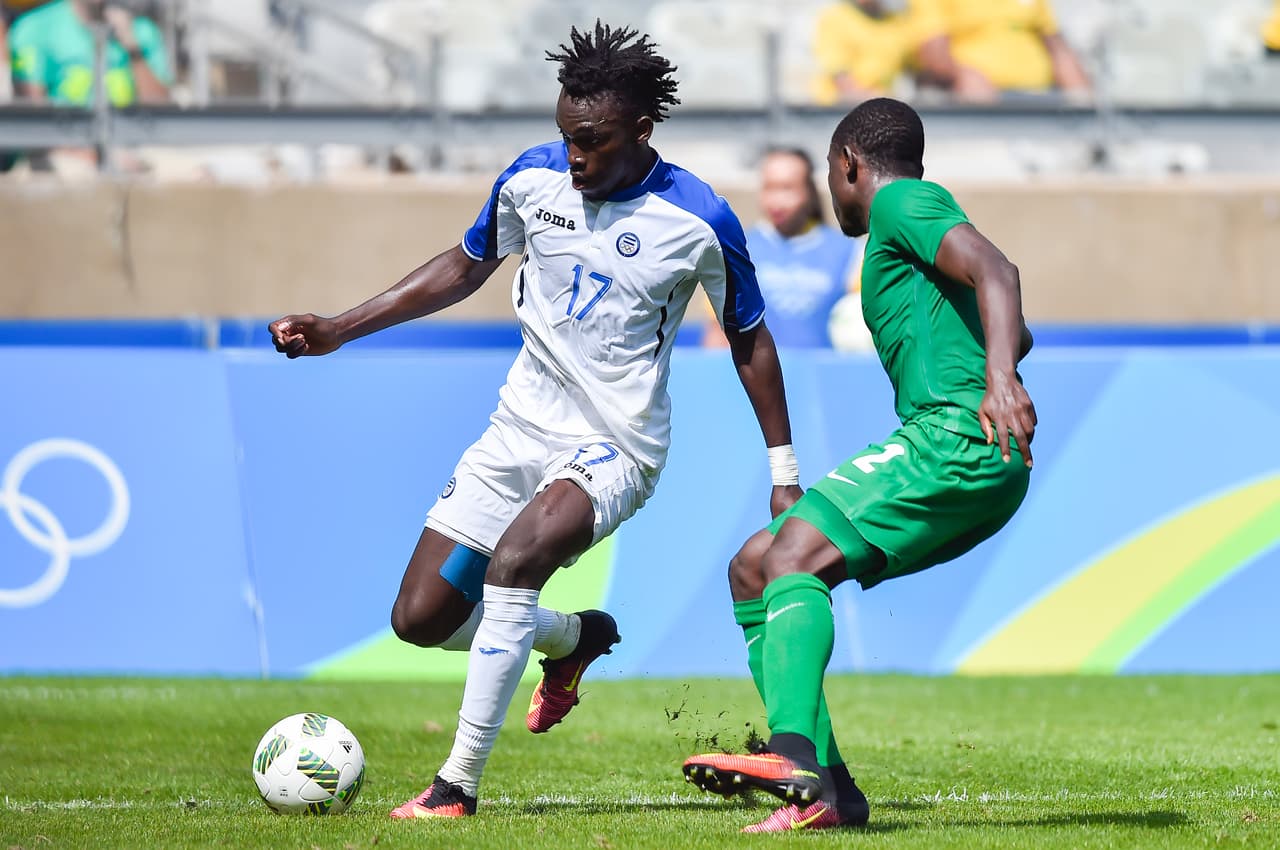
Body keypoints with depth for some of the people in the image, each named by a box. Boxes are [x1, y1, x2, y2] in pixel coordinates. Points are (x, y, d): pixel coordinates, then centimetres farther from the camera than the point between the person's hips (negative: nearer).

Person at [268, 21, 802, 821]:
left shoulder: (698, 220, -14)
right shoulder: (532, 179, -3)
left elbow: (748, 339, 1)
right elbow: (465, 268, 14)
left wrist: (783, 475, 2)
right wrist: (337, 330, 9)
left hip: (616, 447, -5)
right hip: (522, 427, 5)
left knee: (512, 560, -32)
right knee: (419, 618, 0)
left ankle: (459, 785, -25)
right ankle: (576, 637, 30)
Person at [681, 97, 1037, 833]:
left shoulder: (903, 202, 0)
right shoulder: (912, 209, 29)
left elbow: (994, 271, -19)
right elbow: (1016, 335, 41)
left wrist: (998, 380, -32)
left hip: (959, 440, -10)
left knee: (794, 556, -24)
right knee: (753, 568, 8)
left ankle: (797, 761, -42)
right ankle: (827, 789, -2)